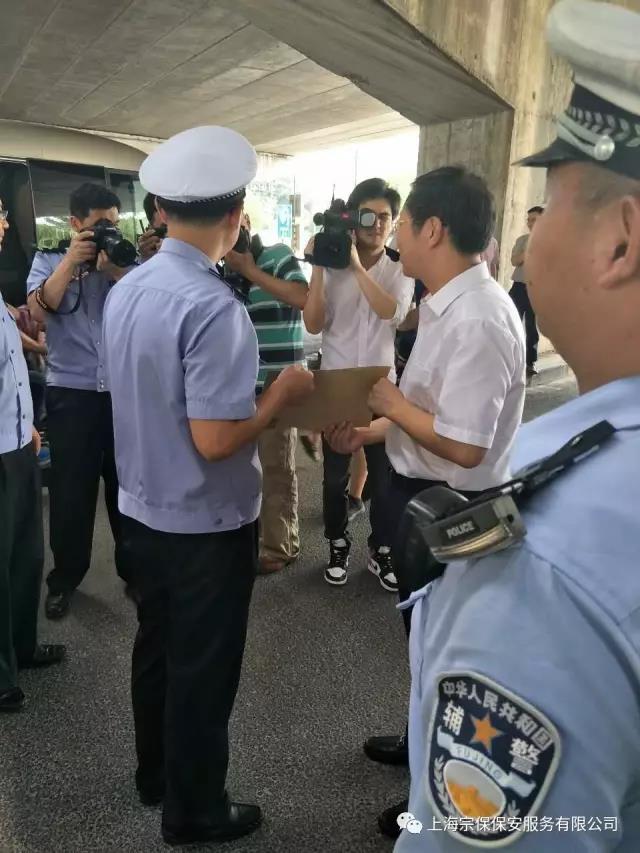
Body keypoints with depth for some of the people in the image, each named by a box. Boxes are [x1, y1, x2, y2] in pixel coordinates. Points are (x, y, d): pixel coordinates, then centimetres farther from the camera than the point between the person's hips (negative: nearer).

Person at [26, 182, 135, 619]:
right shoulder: (49, 259, 5)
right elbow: (39, 310, -10)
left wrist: (115, 268, -16)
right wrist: (71, 260, -15)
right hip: (71, 392, -1)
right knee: (71, 490, 5)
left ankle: (134, 568, 26)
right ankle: (65, 578, 23)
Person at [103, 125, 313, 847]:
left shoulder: (125, 290, 1)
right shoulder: (214, 307, -25)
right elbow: (215, 439, -27)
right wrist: (284, 391, -13)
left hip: (143, 509, 8)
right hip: (205, 525, -8)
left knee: (156, 647, 24)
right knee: (202, 669, 12)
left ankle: (155, 774, 47)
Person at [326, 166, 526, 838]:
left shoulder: (477, 320, -27)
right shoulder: (448, 305, 4)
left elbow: (464, 446, -29)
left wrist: (393, 403, -17)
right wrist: (369, 432, 7)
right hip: (423, 495, 9)